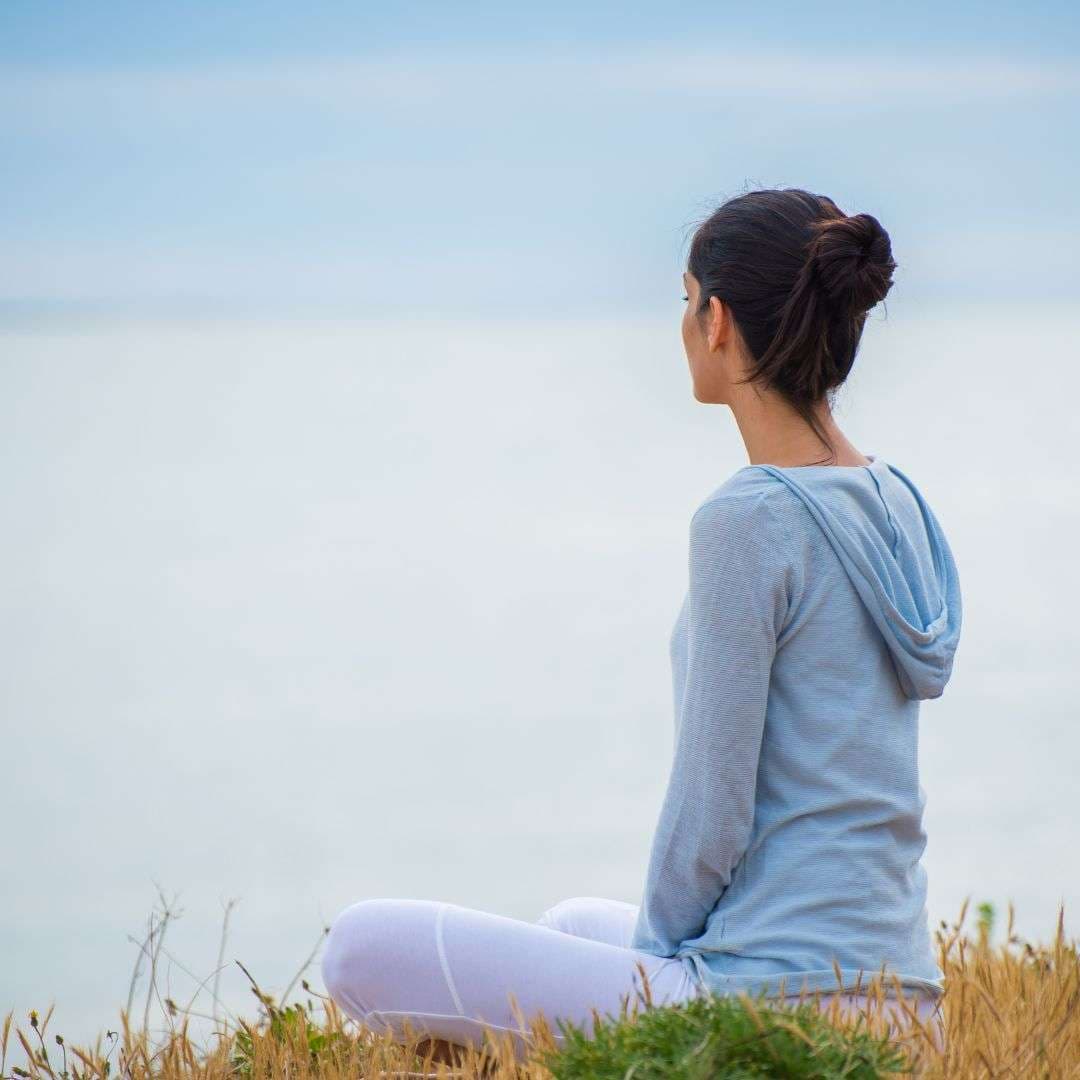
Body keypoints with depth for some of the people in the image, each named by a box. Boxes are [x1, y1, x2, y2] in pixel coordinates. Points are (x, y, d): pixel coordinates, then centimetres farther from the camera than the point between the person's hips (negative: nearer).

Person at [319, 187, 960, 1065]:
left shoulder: (750, 520, -17)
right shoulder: (892, 505, 9)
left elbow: (711, 806, -16)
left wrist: (657, 952, 2)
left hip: (772, 1003, -9)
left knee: (365, 949, -1)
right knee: (575, 924, 37)